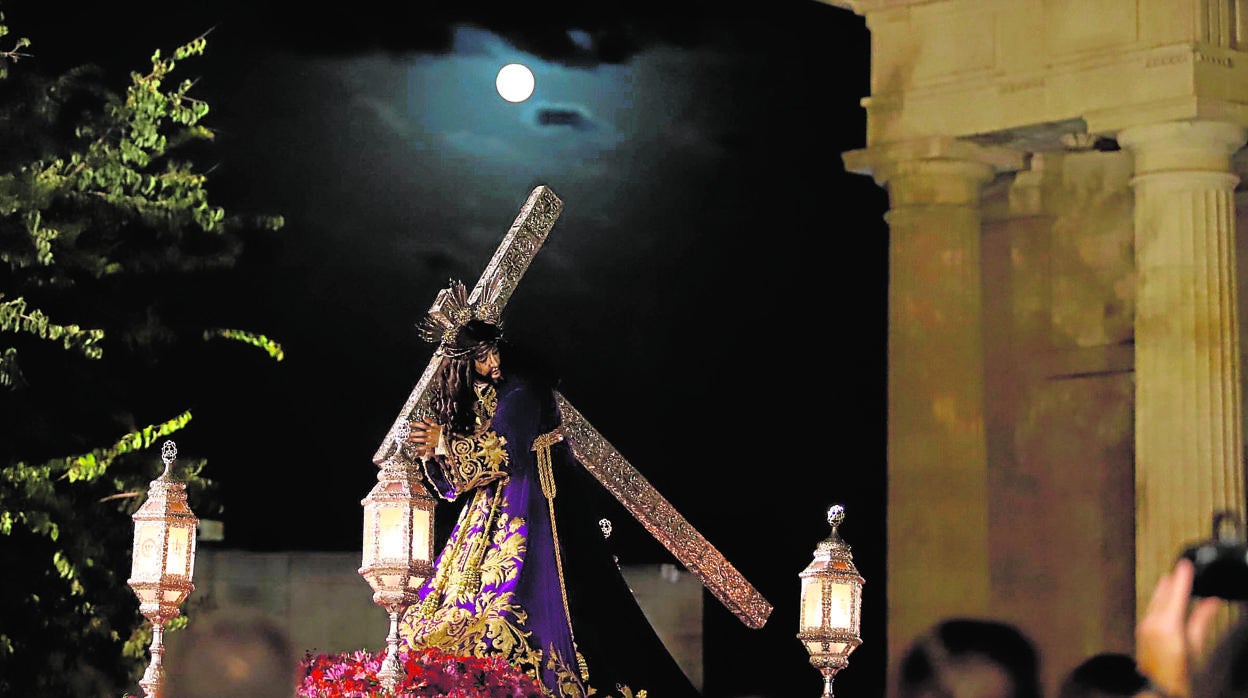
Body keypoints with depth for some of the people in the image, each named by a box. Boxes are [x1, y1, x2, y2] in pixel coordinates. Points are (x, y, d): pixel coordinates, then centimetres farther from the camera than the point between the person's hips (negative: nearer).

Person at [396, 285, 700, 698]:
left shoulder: (520, 393, -8)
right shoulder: (473, 399, 15)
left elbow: (503, 454, -17)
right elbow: (456, 482, 14)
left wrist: (447, 443, -6)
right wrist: (432, 453, -6)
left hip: (532, 508, -8)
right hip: (496, 513, 8)